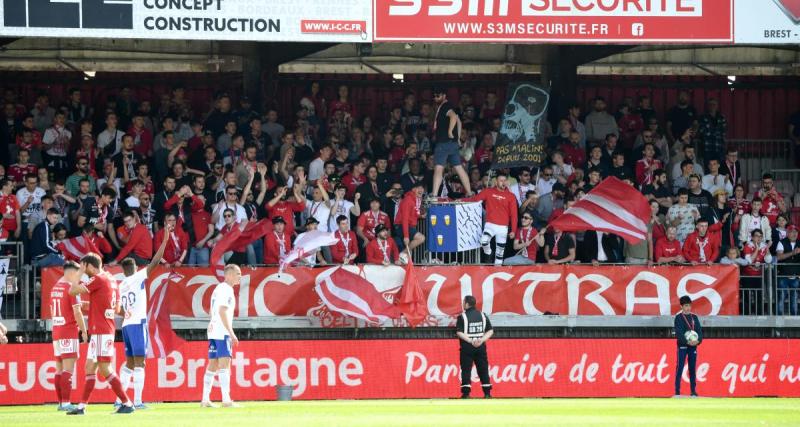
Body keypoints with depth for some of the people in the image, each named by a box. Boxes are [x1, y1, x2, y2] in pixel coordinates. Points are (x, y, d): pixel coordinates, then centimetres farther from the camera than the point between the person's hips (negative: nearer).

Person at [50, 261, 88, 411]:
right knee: (68, 369, -10)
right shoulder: (71, 287, -10)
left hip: (56, 331, 8)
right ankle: (66, 403, -15)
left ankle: (61, 402, 10)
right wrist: (84, 331, -7)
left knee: (59, 369, 9)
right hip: (69, 332, -8)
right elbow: (77, 312, -13)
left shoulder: (55, 287, 13)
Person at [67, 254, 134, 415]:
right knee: (90, 368, 11)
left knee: (105, 369, -9)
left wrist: (79, 273, -2)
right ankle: (82, 406, 13)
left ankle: (127, 403, -10)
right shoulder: (112, 281, 14)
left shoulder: (98, 279, -12)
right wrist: (91, 305, 23)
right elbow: (117, 309, 20)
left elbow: (73, 291, -15)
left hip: (100, 332, -10)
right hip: (106, 330, 10)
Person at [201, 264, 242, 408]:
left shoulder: (218, 288, 19)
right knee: (224, 364, -11)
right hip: (222, 332, -10)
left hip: (213, 331, 10)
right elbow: (222, 311, -19)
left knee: (213, 365, 10)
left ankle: (205, 400, 10)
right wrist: (231, 333, -21)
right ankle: (226, 400, -16)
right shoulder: (226, 289, -10)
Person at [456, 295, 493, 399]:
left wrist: (470, 341, -16)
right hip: (481, 347, 3)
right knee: (483, 369, 8)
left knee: (466, 369, 0)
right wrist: (482, 340, -6)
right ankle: (487, 393, 6)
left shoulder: (462, 317, -6)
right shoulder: (483, 315, 7)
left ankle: (466, 393, -5)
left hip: (467, 347, -3)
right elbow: (490, 331, 3)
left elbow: (459, 332, -14)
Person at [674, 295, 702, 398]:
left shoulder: (694, 317, 11)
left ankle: (693, 391, 9)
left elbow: (699, 330, 6)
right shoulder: (679, 317, -3)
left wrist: (698, 340, -13)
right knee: (680, 368, -6)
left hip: (693, 346, 4)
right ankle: (677, 391, -6)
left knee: (692, 369, 6)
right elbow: (678, 332, -12)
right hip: (682, 346, -4)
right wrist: (687, 342, -22)